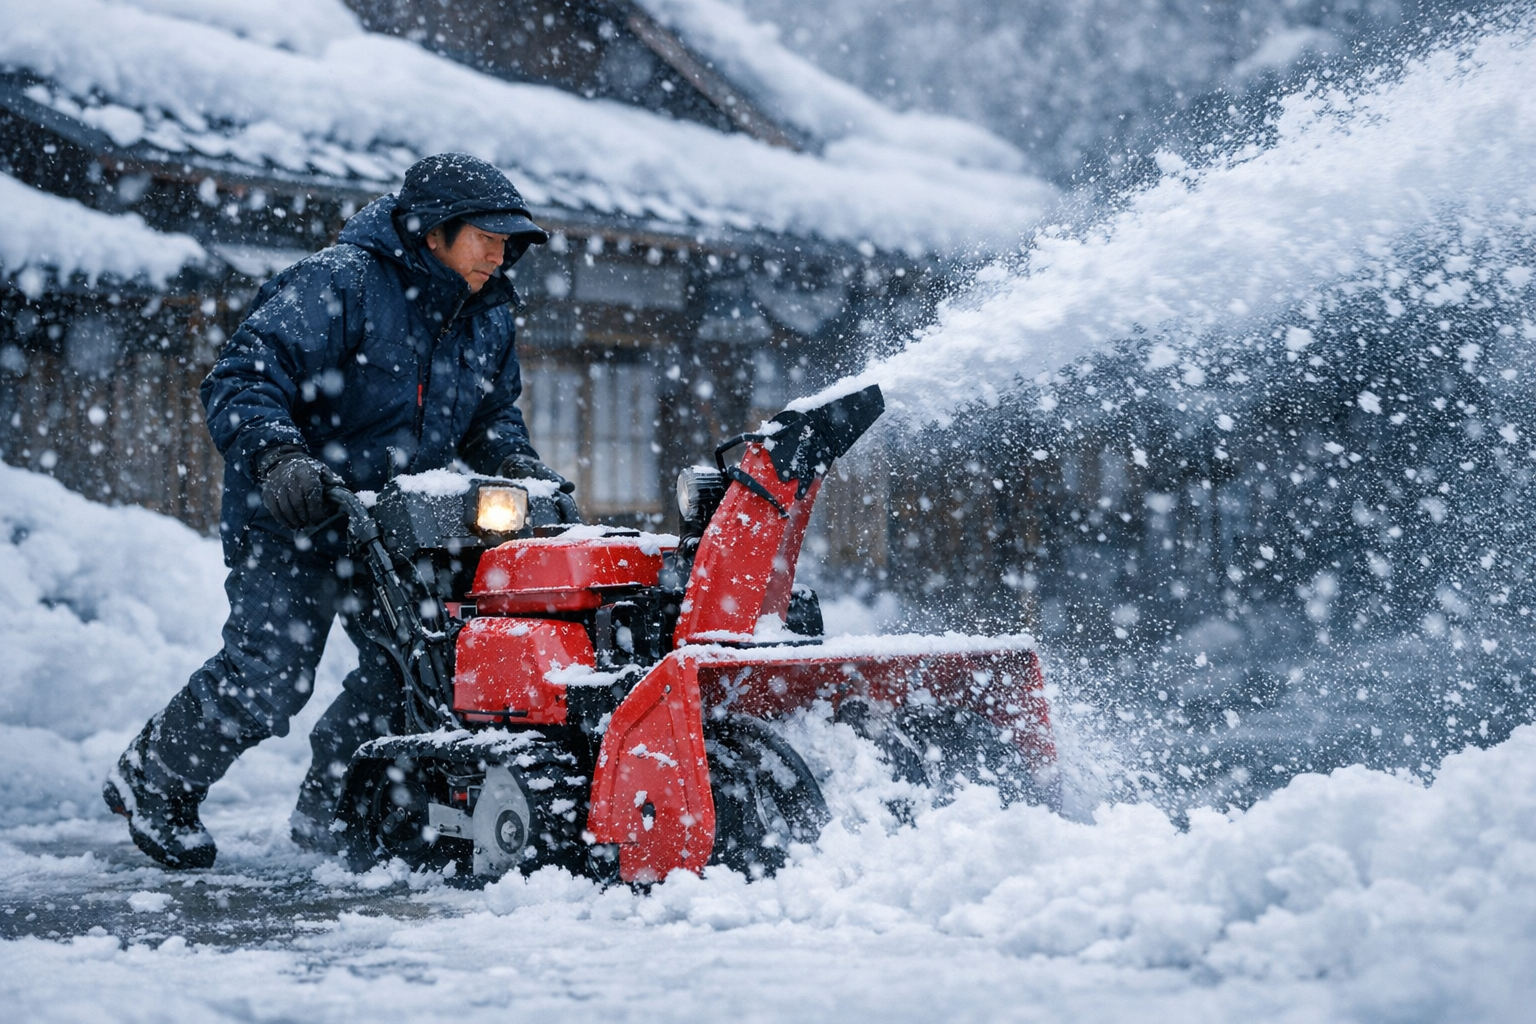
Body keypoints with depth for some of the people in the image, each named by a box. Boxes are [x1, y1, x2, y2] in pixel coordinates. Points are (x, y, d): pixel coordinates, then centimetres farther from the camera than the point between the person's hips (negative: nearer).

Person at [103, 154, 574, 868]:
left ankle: (329, 808, 16)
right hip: (290, 520, -7)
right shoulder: (339, 285, -17)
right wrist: (275, 455, -39)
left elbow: (492, 415, 19)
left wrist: (517, 464, -3)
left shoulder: (489, 316, 7)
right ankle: (151, 781, 14)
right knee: (266, 680, -12)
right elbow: (241, 379, -22)